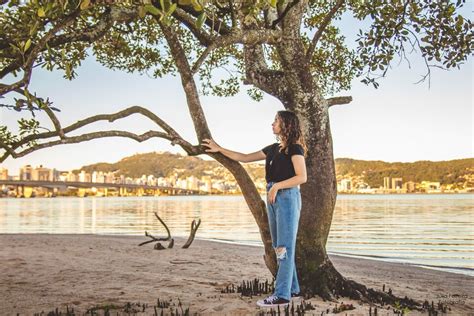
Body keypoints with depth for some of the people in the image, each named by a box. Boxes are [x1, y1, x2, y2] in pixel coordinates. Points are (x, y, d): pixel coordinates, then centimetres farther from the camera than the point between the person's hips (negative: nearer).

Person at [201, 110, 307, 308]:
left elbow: (302, 177, -15)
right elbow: (244, 158, 20)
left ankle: (282, 295, -5)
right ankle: (292, 289, 19)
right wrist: (219, 149, 21)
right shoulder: (273, 148, 15)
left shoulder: (294, 147, -6)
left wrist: (276, 185, -17)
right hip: (273, 198, 8)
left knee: (285, 247, -7)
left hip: (288, 197, -8)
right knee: (279, 247, 10)